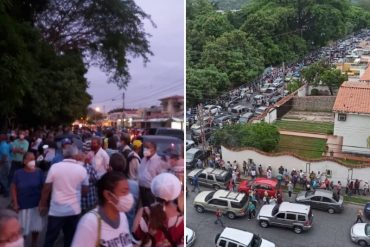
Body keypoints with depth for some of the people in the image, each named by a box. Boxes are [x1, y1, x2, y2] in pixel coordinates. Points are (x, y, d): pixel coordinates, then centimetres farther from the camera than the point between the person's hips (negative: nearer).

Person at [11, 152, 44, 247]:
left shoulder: (39, 172, -7)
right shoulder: (18, 173, -7)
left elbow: (43, 187, -3)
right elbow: (14, 189, -3)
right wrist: (15, 204, -7)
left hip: (36, 205, 1)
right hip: (23, 205, -1)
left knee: (36, 226, 15)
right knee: (23, 228, 9)